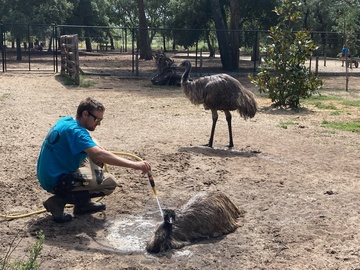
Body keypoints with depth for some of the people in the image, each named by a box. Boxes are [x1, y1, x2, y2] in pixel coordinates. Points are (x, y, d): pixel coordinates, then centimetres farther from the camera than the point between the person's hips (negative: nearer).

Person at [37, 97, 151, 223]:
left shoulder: (66, 120, 5)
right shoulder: (75, 130, -23)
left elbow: (88, 138, 22)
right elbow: (100, 155, -36)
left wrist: (97, 146, -1)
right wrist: (134, 165, -38)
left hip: (48, 174, 9)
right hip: (57, 180, -9)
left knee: (94, 159, 16)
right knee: (110, 183, -8)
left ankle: (83, 203, 17)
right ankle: (58, 201, -8)